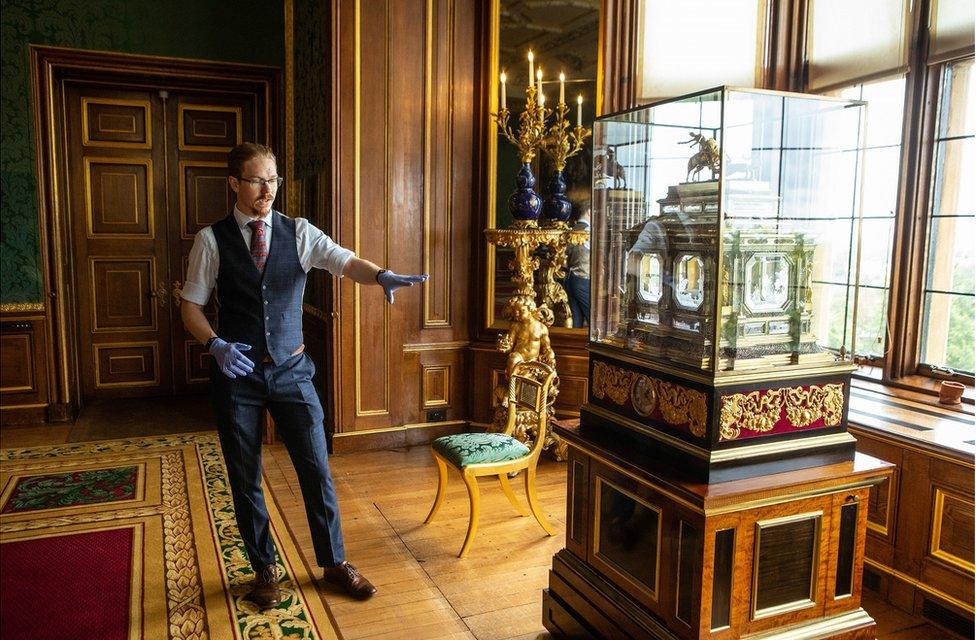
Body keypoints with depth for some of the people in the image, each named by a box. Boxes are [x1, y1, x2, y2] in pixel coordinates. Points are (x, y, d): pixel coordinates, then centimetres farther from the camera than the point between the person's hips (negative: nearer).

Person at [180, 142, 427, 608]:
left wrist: (382, 275, -36)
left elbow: (344, 261, -15)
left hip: (291, 370, 1)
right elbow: (191, 306, 0)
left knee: (316, 468, 5)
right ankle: (264, 568, 33)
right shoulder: (212, 239, -3)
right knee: (245, 479, 11)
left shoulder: (298, 232, 0)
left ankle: (334, 562, 26)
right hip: (236, 373, 0)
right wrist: (215, 345, -18)